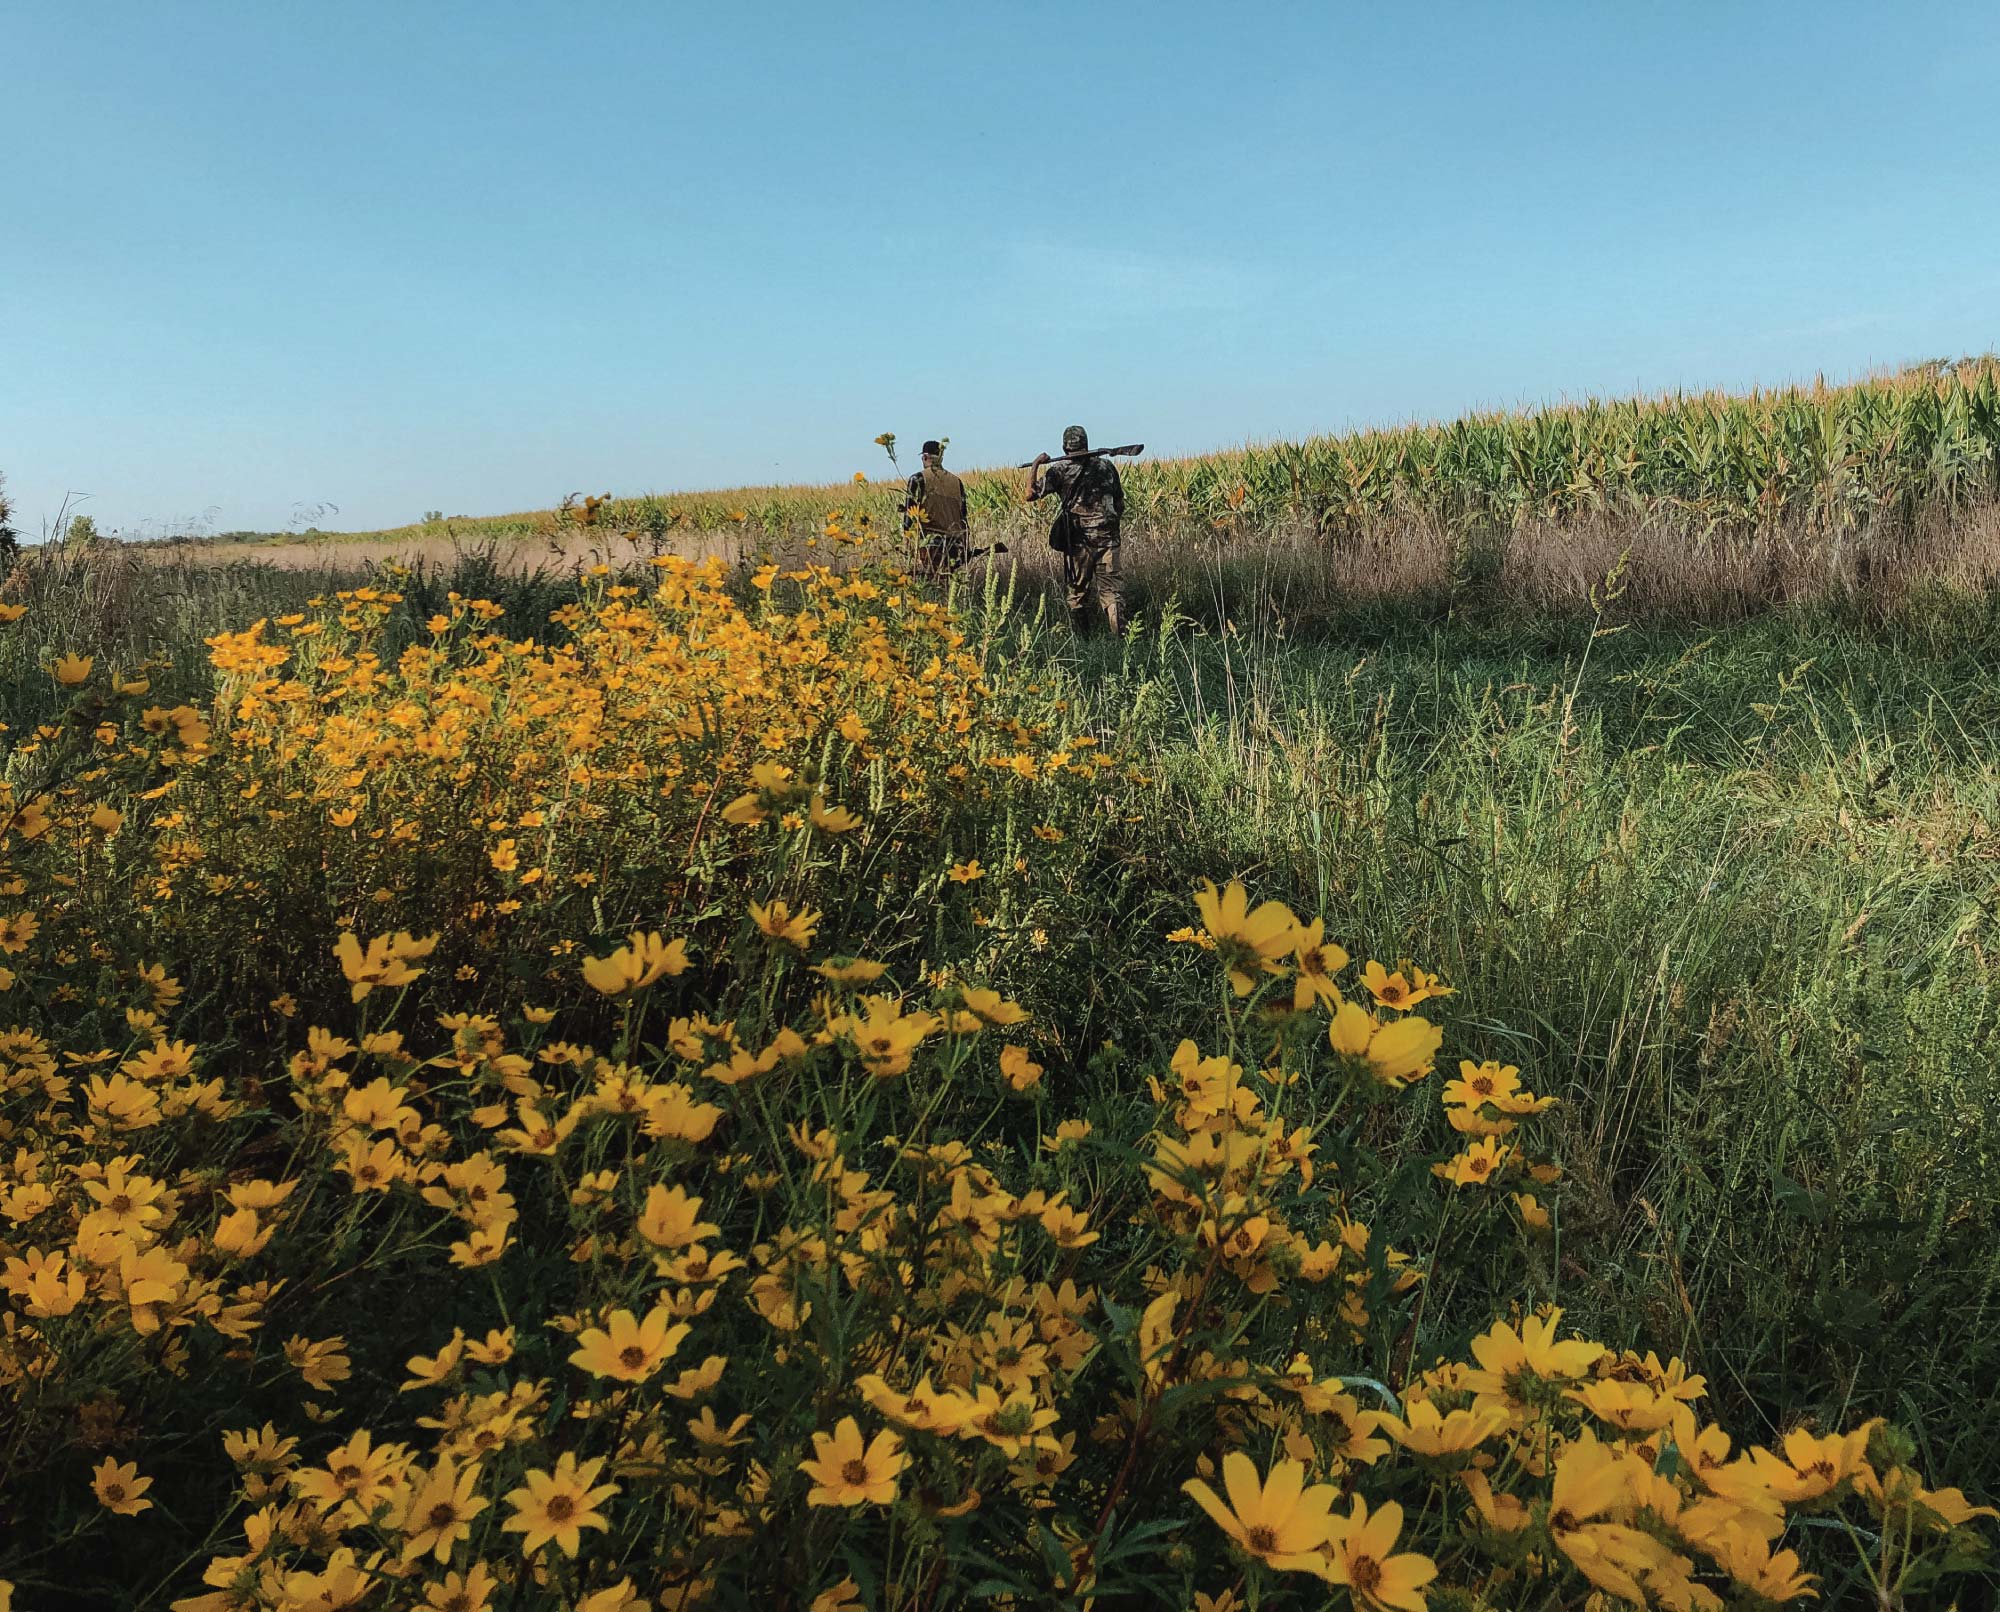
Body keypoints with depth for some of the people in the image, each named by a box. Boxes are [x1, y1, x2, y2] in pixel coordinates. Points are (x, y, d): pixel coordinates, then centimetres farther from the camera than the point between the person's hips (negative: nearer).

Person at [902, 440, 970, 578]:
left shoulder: (918, 480, 0)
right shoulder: (957, 481, 14)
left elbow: (908, 514, -5)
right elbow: (964, 516, 14)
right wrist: (968, 548, 18)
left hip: (930, 546, -5)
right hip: (956, 545, 5)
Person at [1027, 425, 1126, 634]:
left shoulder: (1060, 470, -2)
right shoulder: (1106, 466, 8)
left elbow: (1031, 494, -1)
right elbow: (1120, 503, 14)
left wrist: (1035, 464, 10)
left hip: (1078, 541, -2)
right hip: (1107, 539, 2)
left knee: (1077, 592, 11)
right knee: (1111, 590, -1)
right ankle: (1119, 637, -14)